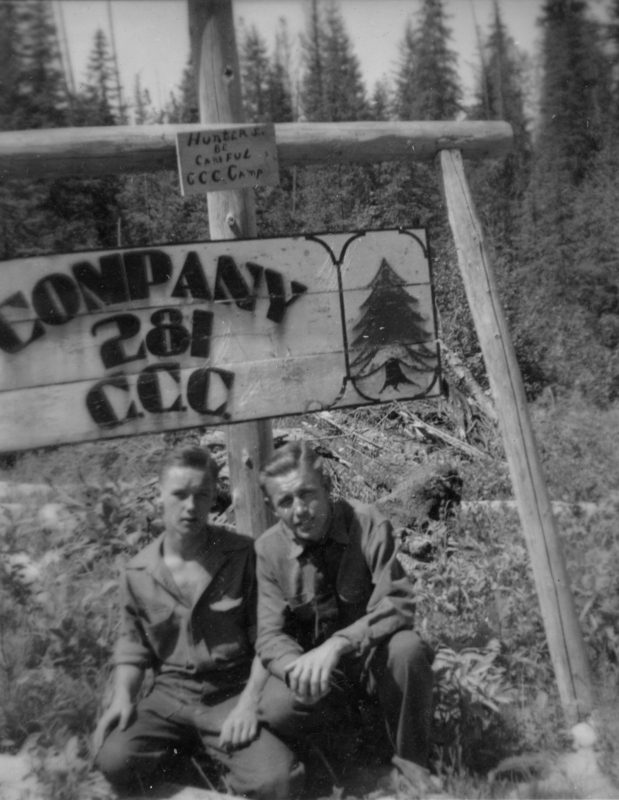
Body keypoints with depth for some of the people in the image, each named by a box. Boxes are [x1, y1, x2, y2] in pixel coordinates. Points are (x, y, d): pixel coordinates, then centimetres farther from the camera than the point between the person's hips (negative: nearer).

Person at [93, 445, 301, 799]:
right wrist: (122, 697, -4)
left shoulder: (245, 555, -8)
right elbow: (133, 645, 12)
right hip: (170, 695, 2)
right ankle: (204, 752, 5)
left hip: (234, 694, -2)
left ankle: (201, 751, 7)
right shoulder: (139, 572, 2)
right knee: (115, 760, -25)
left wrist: (249, 702, -16)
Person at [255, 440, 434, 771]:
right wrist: (297, 667, -32)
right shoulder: (268, 549, -9)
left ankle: (412, 768, -11)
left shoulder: (367, 523, -17)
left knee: (406, 648, -34)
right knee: (278, 709, -29)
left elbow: (399, 604, -23)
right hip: (311, 661, 1)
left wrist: (337, 645, -37)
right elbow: (270, 635, -8)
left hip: (375, 653, -1)